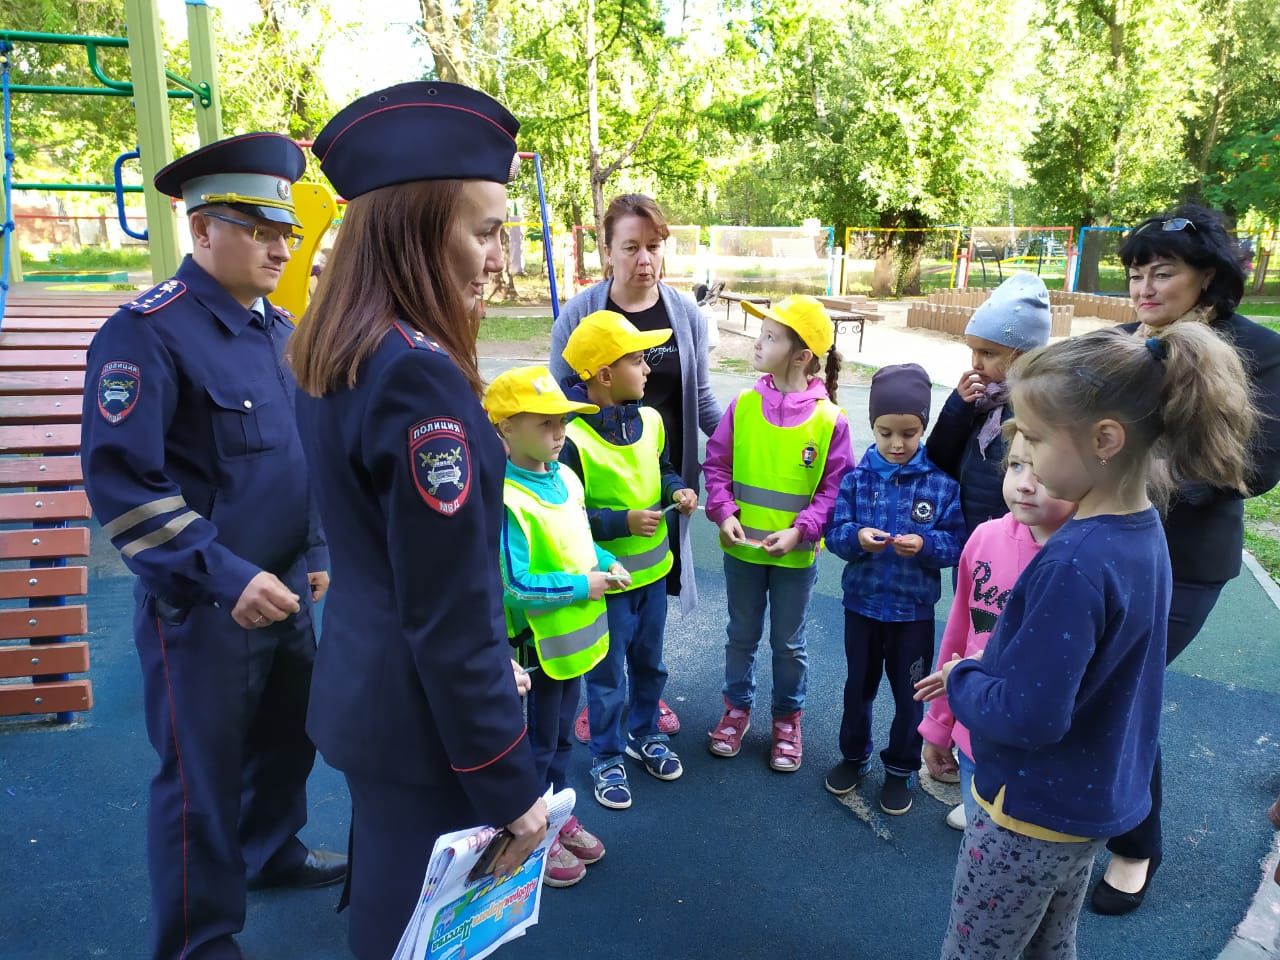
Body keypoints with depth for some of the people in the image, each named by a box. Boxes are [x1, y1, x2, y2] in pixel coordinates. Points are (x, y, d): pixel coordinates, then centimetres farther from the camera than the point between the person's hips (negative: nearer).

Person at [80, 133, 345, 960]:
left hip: (285, 594, 7)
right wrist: (225, 577, -24)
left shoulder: (280, 329, 6)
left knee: (290, 736, 23)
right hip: (202, 607, -7)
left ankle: (273, 851, 50)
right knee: (202, 775, 9)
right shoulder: (147, 333, -16)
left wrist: (317, 552, 8)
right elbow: (121, 484, -21)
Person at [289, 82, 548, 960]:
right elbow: (449, 613, -24)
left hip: (362, 683, 9)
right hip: (421, 714, -9)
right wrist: (511, 781, -15)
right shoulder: (419, 372, -26)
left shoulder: (337, 355, 3)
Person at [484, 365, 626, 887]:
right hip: (536, 643, -8)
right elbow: (517, 586, -28)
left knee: (562, 736, 23)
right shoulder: (506, 501, -26)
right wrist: (583, 586, -21)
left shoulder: (564, 477, 0)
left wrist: (607, 562, -4)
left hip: (573, 637, 8)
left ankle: (557, 817, 43)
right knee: (535, 745, 12)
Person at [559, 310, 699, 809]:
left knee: (649, 665, 24)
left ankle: (645, 735, 46)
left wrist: (677, 491, -5)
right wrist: (622, 522, -27)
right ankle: (607, 758, 32)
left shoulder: (650, 420, -1)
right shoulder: (572, 438, -24)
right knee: (608, 680, 11)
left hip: (652, 571, 7)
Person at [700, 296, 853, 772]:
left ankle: (788, 719, 36)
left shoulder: (829, 419, -13)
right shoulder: (743, 405, -7)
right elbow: (716, 466, 0)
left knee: (789, 643, 16)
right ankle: (737, 707, 39)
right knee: (741, 635, 19)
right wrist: (724, 514, -14)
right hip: (742, 548, 2)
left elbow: (834, 489, -9)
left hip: (796, 554, -2)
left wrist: (799, 531, -19)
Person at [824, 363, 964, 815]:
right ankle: (854, 756, 41)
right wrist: (857, 537, -27)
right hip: (862, 603, 2)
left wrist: (925, 544, -30)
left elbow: (957, 542, -11)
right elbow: (834, 531, -6)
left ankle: (901, 769, 35)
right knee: (858, 685, 20)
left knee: (910, 693, 14)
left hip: (914, 609, -2)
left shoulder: (942, 482, -11)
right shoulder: (857, 477, -7)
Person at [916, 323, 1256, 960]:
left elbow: (1028, 717, -31)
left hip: (1034, 811, -8)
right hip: (1098, 799, 8)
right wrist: (986, 668, 0)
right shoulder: (1142, 531, -2)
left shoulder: (1073, 564, -32)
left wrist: (961, 681, -13)